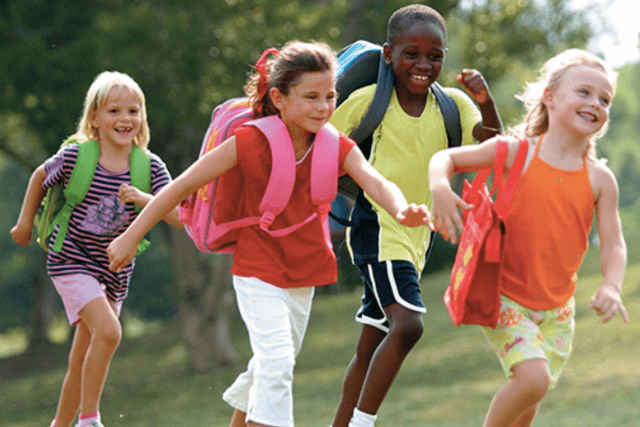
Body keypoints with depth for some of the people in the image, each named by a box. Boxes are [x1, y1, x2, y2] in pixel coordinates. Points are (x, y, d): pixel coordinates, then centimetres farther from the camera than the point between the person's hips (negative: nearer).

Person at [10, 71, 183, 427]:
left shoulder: (151, 168, -9)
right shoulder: (74, 157, -15)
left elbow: (180, 218, -17)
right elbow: (40, 176, 7)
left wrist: (145, 199, -33)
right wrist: (25, 222, 14)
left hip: (114, 272, 4)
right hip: (72, 262, -4)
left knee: (82, 364, 13)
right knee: (109, 331, -26)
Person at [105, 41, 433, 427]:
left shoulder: (338, 148, -9)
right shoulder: (250, 142, -18)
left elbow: (377, 183, -27)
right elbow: (183, 186, -13)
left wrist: (401, 210, -51)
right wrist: (132, 236, -10)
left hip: (303, 274, 5)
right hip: (258, 273, -5)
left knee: (276, 365, 20)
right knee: (276, 359, -22)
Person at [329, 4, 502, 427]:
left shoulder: (452, 103, 1)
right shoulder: (369, 99, -9)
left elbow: (492, 146, -14)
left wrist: (486, 101, -29)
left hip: (416, 234, 6)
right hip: (376, 227, -5)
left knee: (373, 344, 12)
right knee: (407, 324, -24)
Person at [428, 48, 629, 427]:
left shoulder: (600, 179, -5)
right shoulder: (516, 153, -11)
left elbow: (613, 245, -4)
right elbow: (447, 158, -1)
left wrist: (611, 288, -25)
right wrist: (440, 187, -24)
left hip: (557, 308, 4)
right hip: (505, 297, -4)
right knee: (533, 379, -22)